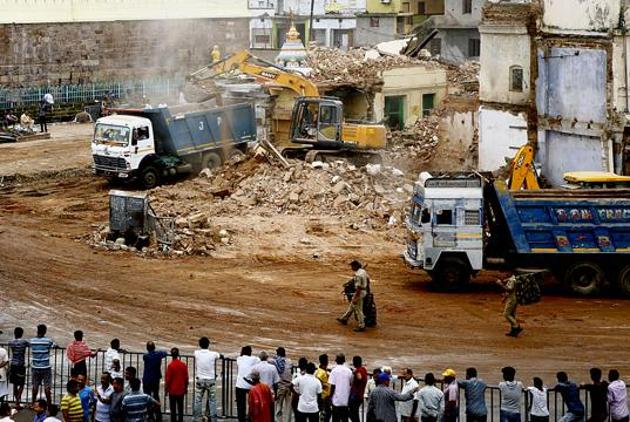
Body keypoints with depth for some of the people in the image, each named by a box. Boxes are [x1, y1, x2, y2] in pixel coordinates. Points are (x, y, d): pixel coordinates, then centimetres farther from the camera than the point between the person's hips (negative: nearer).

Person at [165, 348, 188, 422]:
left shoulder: (170, 366, -15)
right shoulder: (183, 365, -3)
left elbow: (168, 379, -11)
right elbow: (186, 378, 4)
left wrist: (166, 389, 0)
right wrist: (186, 388, 16)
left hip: (172, 390, -4)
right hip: (181, 390, 4)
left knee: (173, 408, 3)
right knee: (180, 407, 11)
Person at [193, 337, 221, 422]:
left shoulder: (197, 353, -8)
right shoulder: (213, 354, -9)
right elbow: (219, 356, 13)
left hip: (200, 380, 1)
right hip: (211, 380, -1)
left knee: (198, 401, 8)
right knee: (212, 401, 6)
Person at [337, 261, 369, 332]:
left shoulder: (358, 275, -26)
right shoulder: (363, 271, 4)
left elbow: (358, 287, -27)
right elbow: (368, 279, 19)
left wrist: (356, 298, -24)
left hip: (359, 293, -10)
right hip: (364, 291, 10)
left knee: (358, 310, 0)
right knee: (352, 306, 24)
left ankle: (361, 326, 6)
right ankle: (344, 318, 39)